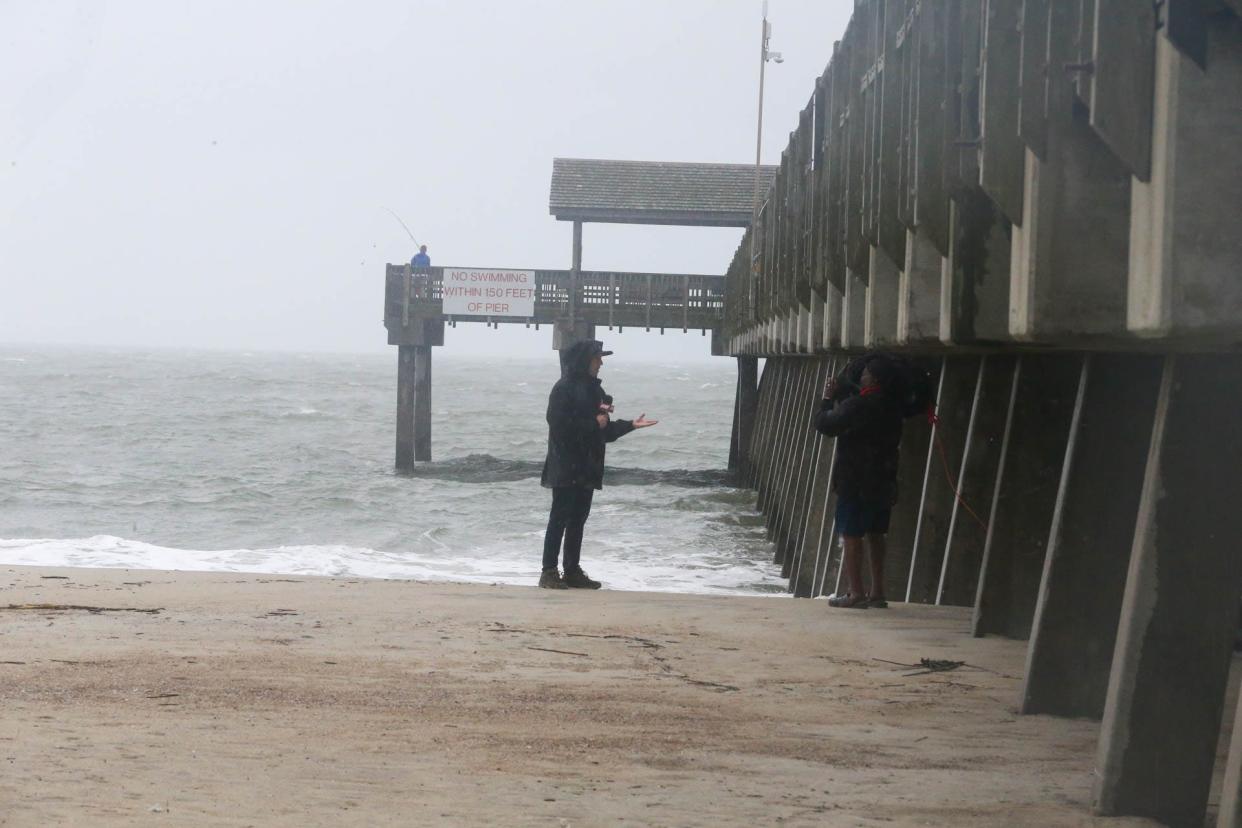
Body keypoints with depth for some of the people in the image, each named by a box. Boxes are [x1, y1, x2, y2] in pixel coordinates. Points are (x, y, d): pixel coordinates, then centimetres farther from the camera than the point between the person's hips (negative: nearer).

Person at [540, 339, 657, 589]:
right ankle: (549, 572, -5)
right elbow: (559, 425, -19)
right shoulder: (564, 389, -10)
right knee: (560, 517, -7)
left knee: (578, 519, 9)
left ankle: (572, 571, 14)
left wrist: (631, 425, 5)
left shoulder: (594, 390, 14)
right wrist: (594, 423, -14)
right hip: (565, 466, -8)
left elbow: (605, 432, 17)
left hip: (586, 467, 8)